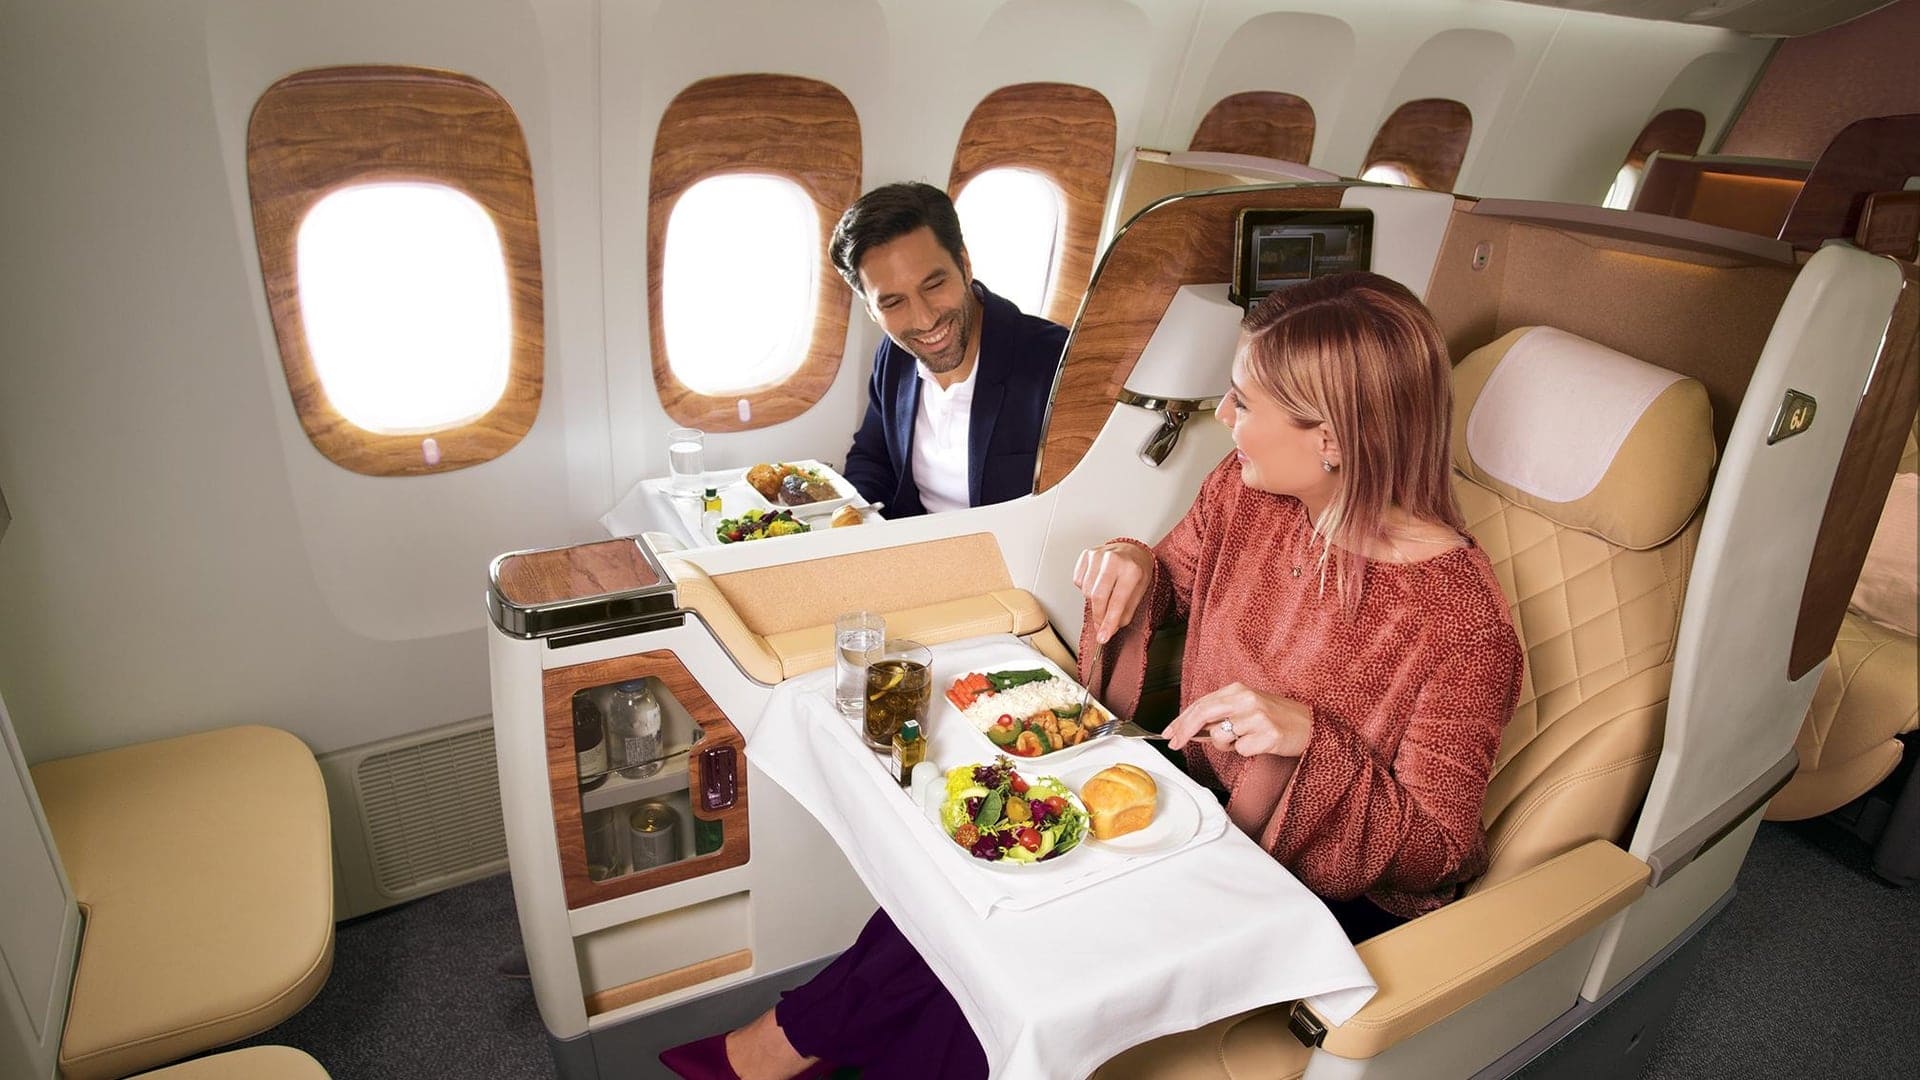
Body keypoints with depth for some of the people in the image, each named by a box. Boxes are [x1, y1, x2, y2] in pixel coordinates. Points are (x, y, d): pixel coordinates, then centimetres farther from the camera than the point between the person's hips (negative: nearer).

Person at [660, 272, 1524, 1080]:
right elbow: (1176, 584, 10)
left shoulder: (1463, 624, -27)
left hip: (1339, 894, -6)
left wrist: (1311, 737, -35)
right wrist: (1135, 565, -14)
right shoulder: (1247, 489, -9)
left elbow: (1436, 848, -18)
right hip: (1207, 805, 6)